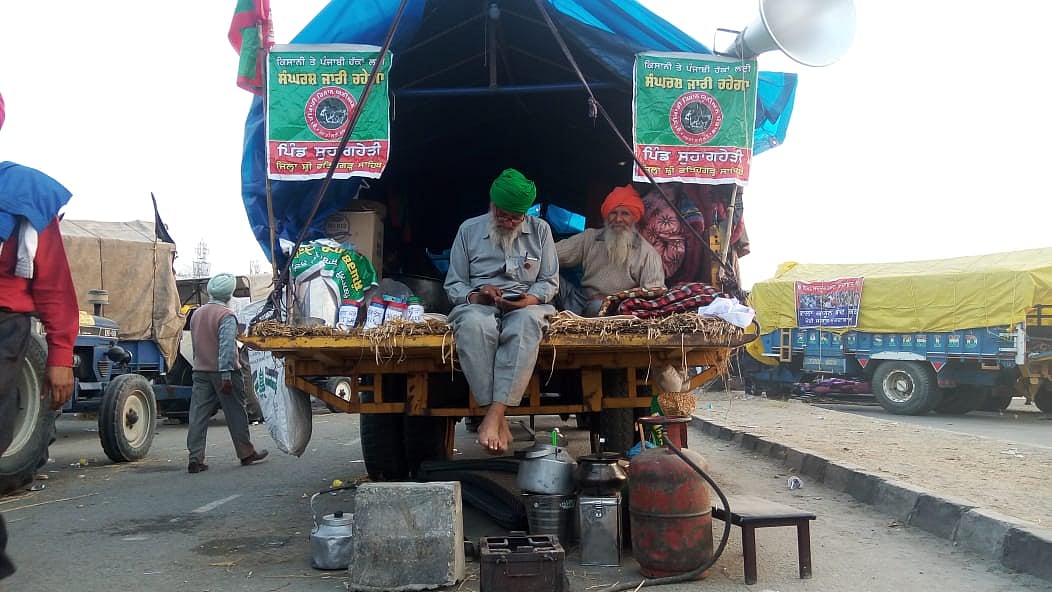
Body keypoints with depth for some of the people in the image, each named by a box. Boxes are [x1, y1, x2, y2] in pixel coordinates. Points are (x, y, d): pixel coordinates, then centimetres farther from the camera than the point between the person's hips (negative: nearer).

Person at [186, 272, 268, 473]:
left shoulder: (196, 314, 11)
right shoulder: (226, 315, -12)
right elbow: (227, 347, -20)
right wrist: (226, 375, -21)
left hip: (200, 372, 6)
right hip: (223, 371, -6)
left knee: (198, 415, 3)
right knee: (236, 414, 6)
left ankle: (195, 458, -2)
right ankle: (246, 453, 17)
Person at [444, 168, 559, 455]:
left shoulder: (540, 230, 14)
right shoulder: (469, 229, 12)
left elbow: (550, 281, 13)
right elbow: (454, 284, 12)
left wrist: (531, 299, -10)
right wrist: (475, 296, -11)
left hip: (525, 305, 0)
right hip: (478, 305, 0)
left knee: (526, 322, -40)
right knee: (474, 324, -40)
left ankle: (494, 414, -45)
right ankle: (499, 420, -40)